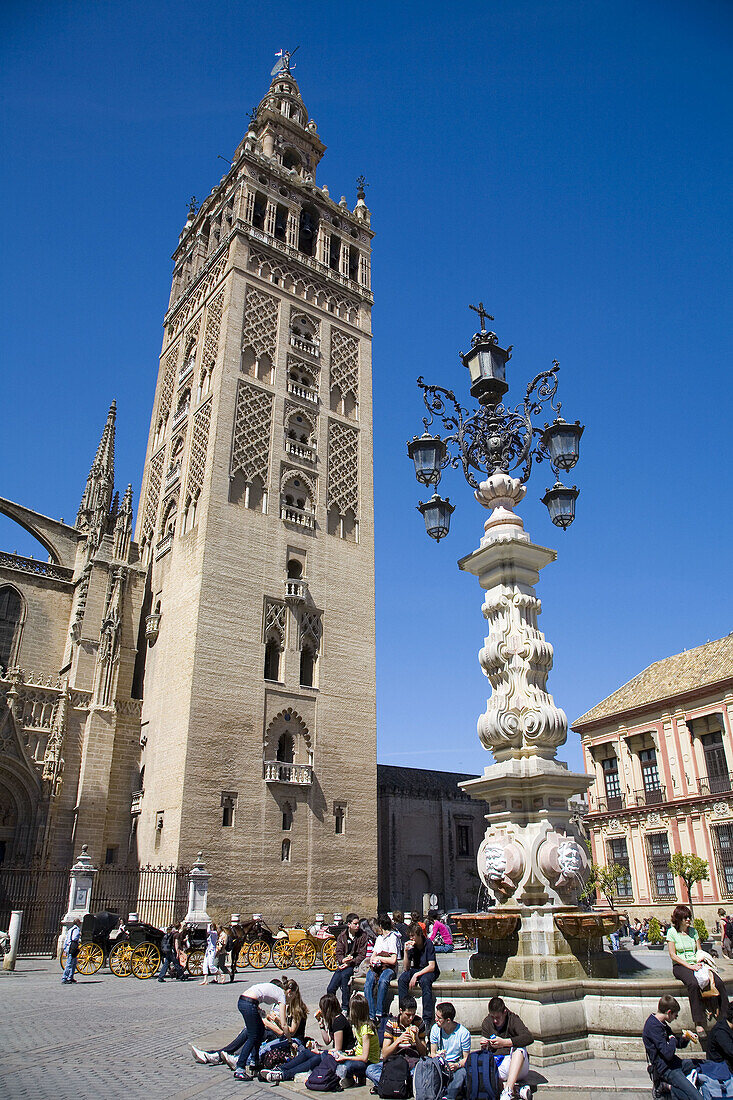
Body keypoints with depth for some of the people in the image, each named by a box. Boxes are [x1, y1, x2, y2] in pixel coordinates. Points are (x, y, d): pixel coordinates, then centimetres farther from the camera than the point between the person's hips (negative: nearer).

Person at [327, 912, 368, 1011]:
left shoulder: (363, 936, -1)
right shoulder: (341, 936, 8)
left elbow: (362, 955, -6)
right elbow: (338, 953, 4)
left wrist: (349, 963, -17)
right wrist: (342, 960, -19)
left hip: (355, 964, -4)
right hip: (343, 964, 4)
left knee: (344, 974, -34)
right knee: (330, 989, -10)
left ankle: (345, 1008, -23)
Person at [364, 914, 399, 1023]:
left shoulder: (392, 938, -1)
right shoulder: (379, 938, 24)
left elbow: (393, 960, -9)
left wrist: (379, 958, -3)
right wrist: (372, 960, 1)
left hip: (389, 968, -6)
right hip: (377, 966, 6)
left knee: (383, 981, -36)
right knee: (368, 984, -24)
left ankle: (379, 1013, -33)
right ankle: (371, 1015, -28)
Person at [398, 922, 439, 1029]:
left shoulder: (428, 944, -16)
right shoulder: (410, 945, -5)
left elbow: (432, 967, -21)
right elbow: (406, 968, -6)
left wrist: (416, 975, -28)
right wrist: (406, 951, -20)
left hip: (429, 971, -4)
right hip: (416, 970, 4)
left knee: (424, 980, -38)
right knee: (402, 979, -26)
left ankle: (427, 1019, -35)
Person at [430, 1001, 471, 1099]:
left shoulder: (464, 1033, -9)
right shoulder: (435, 1029, 0)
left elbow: (466, 1058, -2)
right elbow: (433, 1053, 7)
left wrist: (457, 1065, -22)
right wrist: (438, 1060, -16)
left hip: (456, 1064, -2)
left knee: (461, 1073, -37)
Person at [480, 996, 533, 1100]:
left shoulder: (513, 1019, -6)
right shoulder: (487, 1022, 6)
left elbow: (529, 1038, -24)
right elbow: (486, 1053, 10)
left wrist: (504, 1042, -29)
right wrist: (484, 1047, -16)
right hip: (497, 1066, 3)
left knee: (519, 1049, -34)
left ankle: (508, 1090, -41)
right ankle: (517, 1090, -29)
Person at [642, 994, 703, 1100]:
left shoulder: (662, 1024, 12)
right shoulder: (653, 1026, -21)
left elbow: (678, 1044, 21)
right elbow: (668, 1054, -25)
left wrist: (685, 1039, -1)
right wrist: (673, 1040, -6)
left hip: (673, 1063, 11)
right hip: (665, 1070, -11)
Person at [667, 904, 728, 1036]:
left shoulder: (693, 931, 13)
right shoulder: (672, 932, -1)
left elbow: (699, 951, 15)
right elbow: (673, 955, -5)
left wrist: (700, 962, -6)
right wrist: (689, 966, -15)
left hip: (695, 964, 5)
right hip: (680, 966, -5)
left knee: (719, 983, -23)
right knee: (693, 984, -36)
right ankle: (699, 1022, -33)